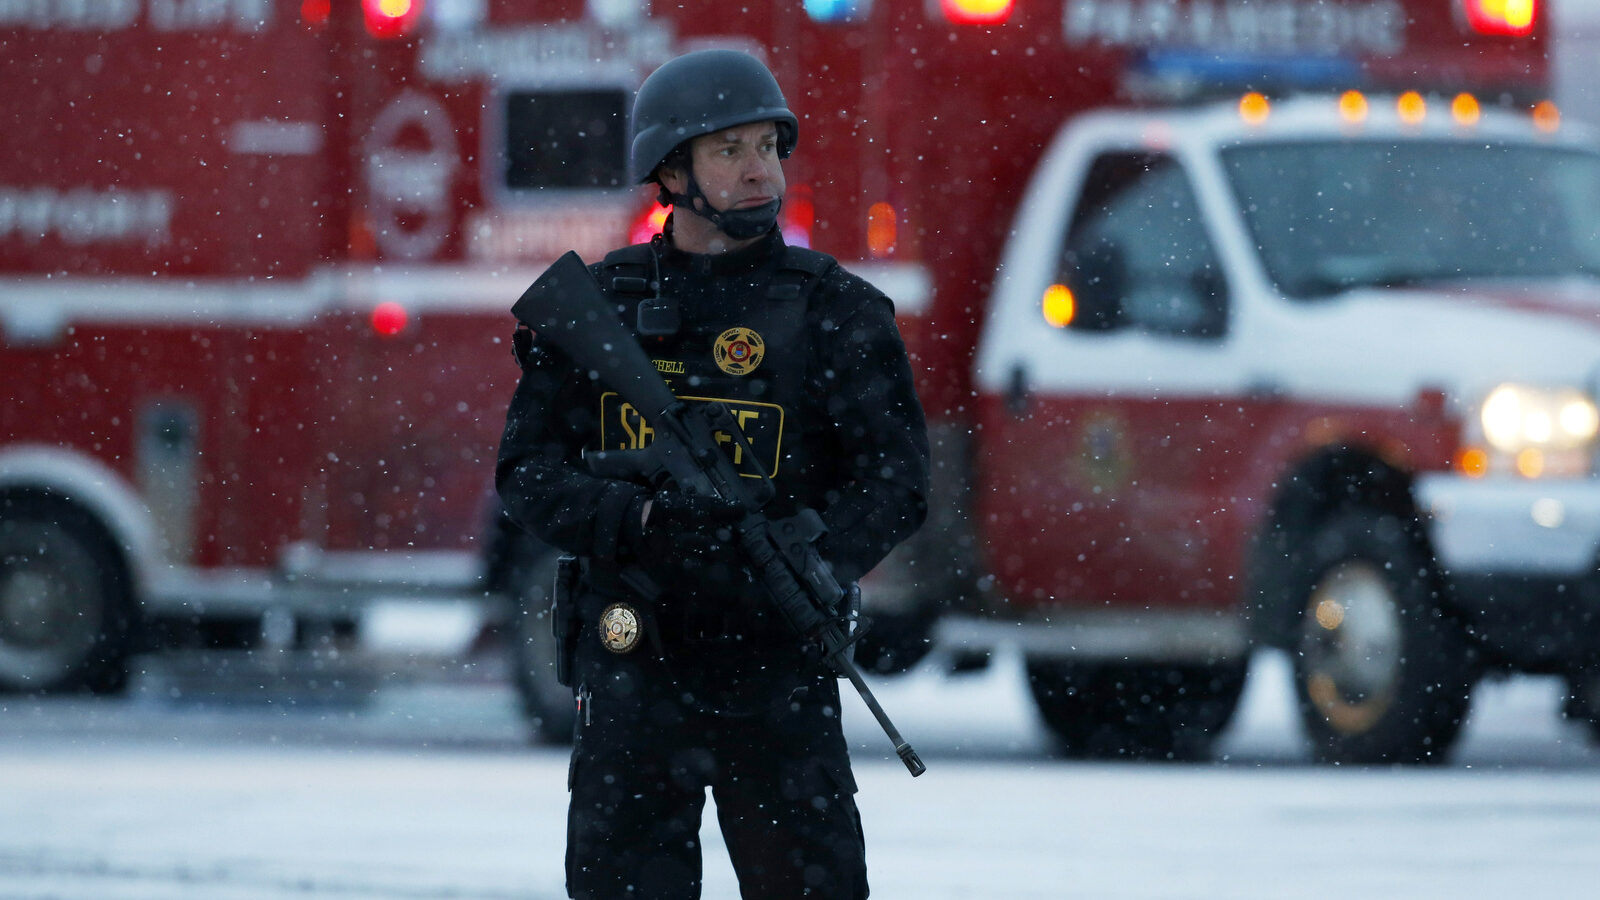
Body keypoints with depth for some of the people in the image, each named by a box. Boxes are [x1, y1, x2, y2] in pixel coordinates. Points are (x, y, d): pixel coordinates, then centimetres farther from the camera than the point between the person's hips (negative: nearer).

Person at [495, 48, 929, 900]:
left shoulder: (835, 311, 1)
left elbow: (893, 478, -5)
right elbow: (527, 469, 1)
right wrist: (635, 523, -19)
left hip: (777, 675, -1)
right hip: (630, 671, 1)